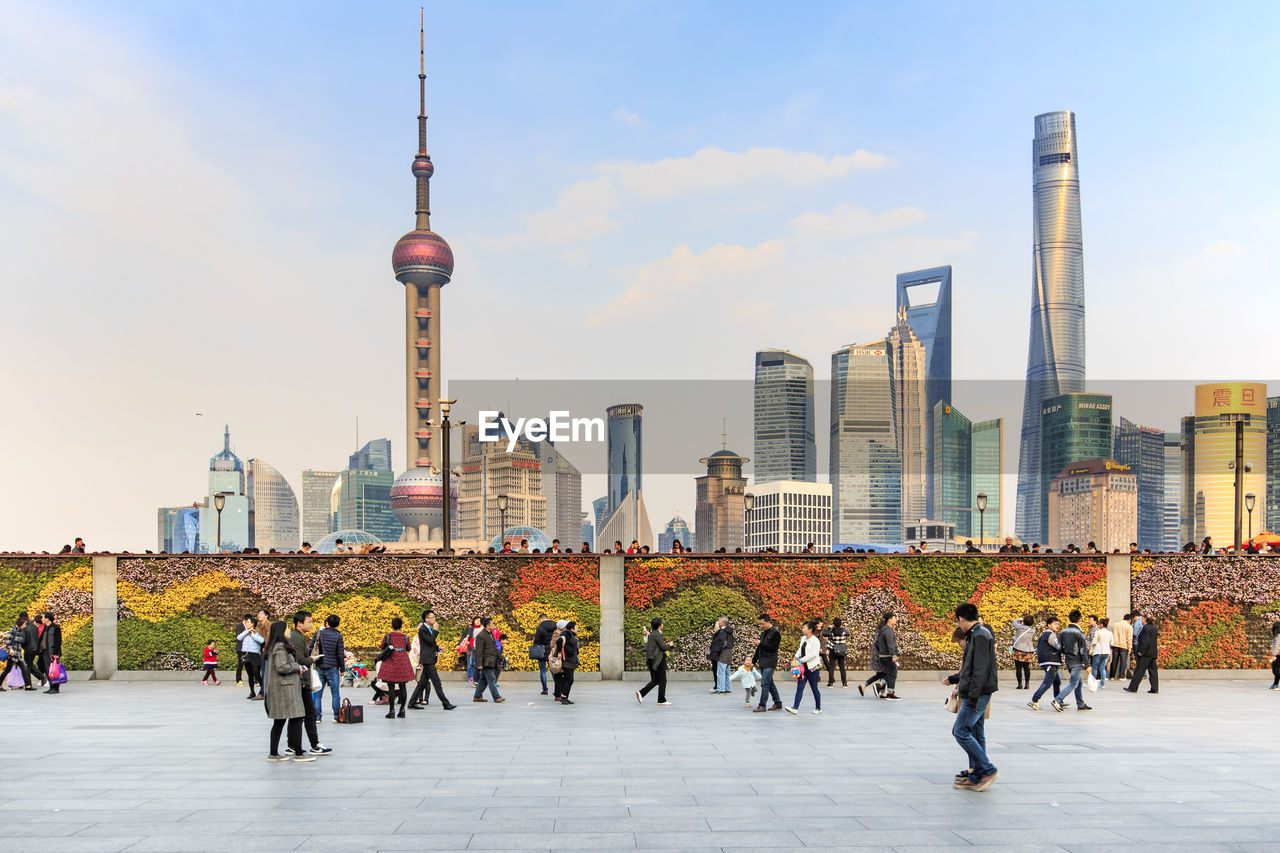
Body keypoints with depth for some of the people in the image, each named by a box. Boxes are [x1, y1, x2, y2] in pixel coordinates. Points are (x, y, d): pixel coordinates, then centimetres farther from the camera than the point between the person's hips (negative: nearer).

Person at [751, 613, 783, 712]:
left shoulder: (775, 633, -11)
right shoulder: (763, 633, 15)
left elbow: (773, 648, -19)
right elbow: (759, 649, 21)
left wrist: (760, 644, -19)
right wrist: (753, 661, 20)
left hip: (770, 663, -9)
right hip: (762, 662, 9)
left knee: (765, 683, -10)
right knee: (770, 683, 12)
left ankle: (762, 705, -8)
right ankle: (778, 703, 21)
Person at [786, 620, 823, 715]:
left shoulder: (815, 640, -13)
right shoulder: (803, 638, 11)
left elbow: (814, 654, -19)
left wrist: (802, 660, -18)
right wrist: (796, 657, 2)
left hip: (813, 667, -7)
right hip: (803, 667, 7)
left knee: (814, 689, 4)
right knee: (799, 688, -2)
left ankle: (818, 708, 21)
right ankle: (795, 708, -8)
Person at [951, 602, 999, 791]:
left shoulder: (980, 636, -16)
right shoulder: (974, 635, 15)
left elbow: (981, 669, -22)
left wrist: (972, 696, -22)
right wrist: (958, 679, 33)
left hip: (978, 694, -10)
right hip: (976, 695, 10)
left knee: (960, 732, -10)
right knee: (975, 734, 12)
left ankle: (988, 770, -4)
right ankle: (976, 777, 16)